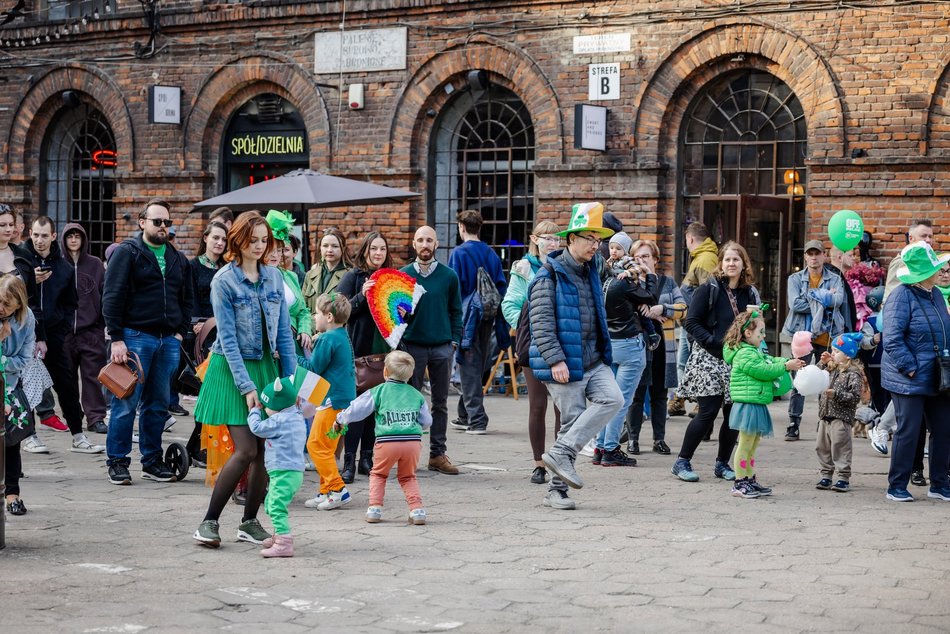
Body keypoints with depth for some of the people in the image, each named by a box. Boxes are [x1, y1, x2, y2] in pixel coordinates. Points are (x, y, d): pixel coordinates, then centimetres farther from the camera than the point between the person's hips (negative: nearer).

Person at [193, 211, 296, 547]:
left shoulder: (274, 277, 5)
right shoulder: (224, 281, -10)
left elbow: (284, 331, 7)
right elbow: (228, 338, -12)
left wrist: (291, 377, 2)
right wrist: (246, 386, -17)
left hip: (266, 366, 5)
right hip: (232, 368, -5)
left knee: (267, 448, 0)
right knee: (245, 449, -12)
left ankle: (249, 522, 14)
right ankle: (209, 521, 1)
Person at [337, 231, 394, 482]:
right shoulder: (353, 276, -1)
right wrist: (361, 296, -20)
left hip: (383, 349, 5)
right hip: (359, 348, -4)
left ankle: (367, 458, 15)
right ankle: (349, 461, -4)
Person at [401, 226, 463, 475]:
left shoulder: (449, 276, 4)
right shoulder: (403, 275, 3)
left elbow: (456, 311, 7)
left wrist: (454, 340, -1)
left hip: (442, 346, 1)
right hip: (413, 345, -1)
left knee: (440, 403, 6)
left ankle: (437, 454, 12)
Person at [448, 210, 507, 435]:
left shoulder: (459, 253, -9)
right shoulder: (491, 254, 8)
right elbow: (501, 286, 9)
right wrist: (499, 322, 13)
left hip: (468, 316, -6)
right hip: (488, 317, 6)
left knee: (469, 368, -2)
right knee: (478, 368, 13)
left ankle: (476, 420, -6)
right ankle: (465, 416, 23)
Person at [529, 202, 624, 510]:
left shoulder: (591, 272, 16)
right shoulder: (549, 277, -10)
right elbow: (541, 323, -17)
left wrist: (604, 354, 26)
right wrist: (555, 360, -24)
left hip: (594, 362, 7)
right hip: (564, 367, -7)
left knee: (612, 398, -15)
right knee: (572, 420, -5)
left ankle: (561, 453, -14)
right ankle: (556, 489, 6)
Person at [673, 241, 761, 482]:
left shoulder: (750, 293, 12)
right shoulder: (709, 289, -3)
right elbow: (692, 322, -8)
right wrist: (715, 343, -16)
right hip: (709, 360, -5)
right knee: (708, 412, -10)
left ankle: (722, 463, 17)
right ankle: (682, 462, 1)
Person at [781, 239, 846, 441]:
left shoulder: (835, 279, 9)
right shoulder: (795, 279, 7)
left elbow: (838, 300, -11)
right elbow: (795, 304, -10)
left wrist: (812, 296, -12)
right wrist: (824, 299, -8)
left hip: (828, 338, 1)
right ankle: (793, 425, 1)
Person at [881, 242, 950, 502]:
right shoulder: (902, 297, -13)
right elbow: (892, 339, -18)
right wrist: (909, 368, -19)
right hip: (908, 381, -8)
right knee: (908, 431, -4)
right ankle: (896, 487, 8)